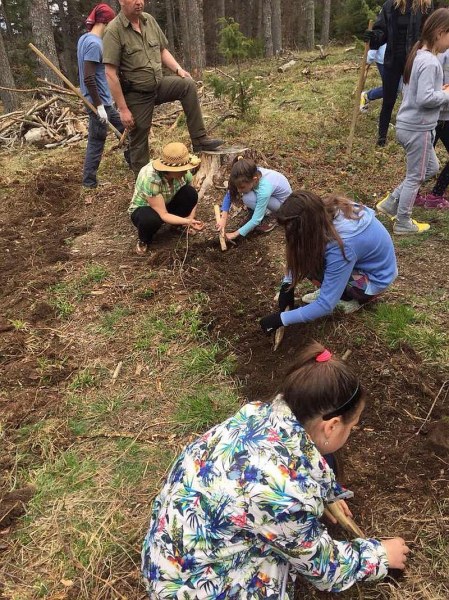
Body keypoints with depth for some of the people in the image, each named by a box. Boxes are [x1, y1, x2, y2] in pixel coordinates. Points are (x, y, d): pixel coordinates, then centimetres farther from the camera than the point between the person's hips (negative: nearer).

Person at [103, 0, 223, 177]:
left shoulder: (149, 20, 2)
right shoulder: (114, 30, -17)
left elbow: (162, 50, 14)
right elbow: (111, 73, -20)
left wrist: (178, 69, -5)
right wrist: (123, 109, -22)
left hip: (159, 85, 5)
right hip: (137, 95, -5)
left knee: (188, 85, -17)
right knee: (138, 141, 2)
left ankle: (199, 140, -13)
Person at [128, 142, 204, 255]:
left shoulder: (184, 173, -21)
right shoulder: (150, 178, -38)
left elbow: (193, 199, -6)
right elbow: (163, 215, -35)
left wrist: (190, 219, -21)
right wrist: (188, 222, -43)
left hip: (167, 204, 5)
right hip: (143, 209, -4)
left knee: (190, 193, -23)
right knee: (151, 219, -41)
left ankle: (178, 224, 4)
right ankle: (144, 240, -5)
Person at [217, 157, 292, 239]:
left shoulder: (264, 190, -39)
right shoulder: (251, 174, -23)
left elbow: (256, 220, -33)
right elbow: (229, 195, -14)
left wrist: (235, 234, -28)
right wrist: (223, 218, -21)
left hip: (283, 202, -7)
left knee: (248, 198, -27)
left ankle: (269, 218, -4)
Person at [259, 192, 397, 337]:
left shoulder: (341, 246, -39)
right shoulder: (324, 211, -18)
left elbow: (326, 305, -34)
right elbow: (300, 250, -3)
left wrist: (281, 319, -28)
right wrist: (287, 285, -11)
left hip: (376, 277, -7)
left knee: (311, 264, -21)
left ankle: (353, 296, 0)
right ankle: (331, 288, 8)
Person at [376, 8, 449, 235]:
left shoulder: (419, 55, 11)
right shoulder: (430, 62, -19)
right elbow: (425, 98, -26)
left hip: (408, 125, 10)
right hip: (418, 129, -10)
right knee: (414, 177, 5)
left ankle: (390, 203, 22)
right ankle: (403, 223, 19)